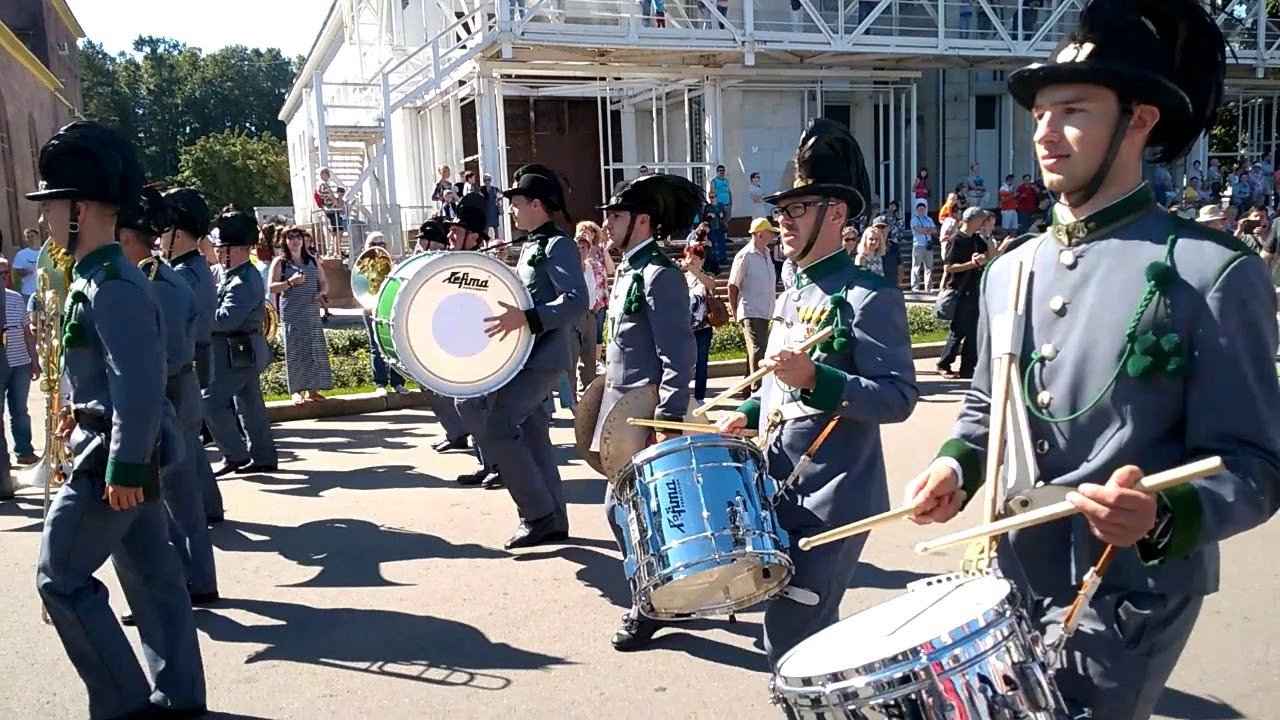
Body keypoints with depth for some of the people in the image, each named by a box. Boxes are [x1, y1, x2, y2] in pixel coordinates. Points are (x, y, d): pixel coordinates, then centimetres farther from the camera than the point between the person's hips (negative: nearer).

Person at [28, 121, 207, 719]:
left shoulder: (112, 286, -20)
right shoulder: (100, 276, 12)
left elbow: (141, 383, -27)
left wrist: (122, 466, -26)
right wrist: (85, 412, 21)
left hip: (112, 457, -10)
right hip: (126, 451, 10)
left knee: (61, 578, -1)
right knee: (150, 574, 14)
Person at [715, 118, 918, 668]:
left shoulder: (869, 296, -13)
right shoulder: (792, 296, 13)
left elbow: (899, 398, -19)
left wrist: (815, 379, -30)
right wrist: (748, 414, 8)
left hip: (834, 503, -8)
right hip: (784, 496, 8)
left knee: (790, 645, -3)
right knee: (810, 636, 19)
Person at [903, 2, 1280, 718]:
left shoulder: (1216, 274, -13)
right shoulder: (1009, 271, 5)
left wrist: (1164, 516, -32)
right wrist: (957, 465, -4)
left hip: (1128, 598, -5)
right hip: (1014, 581, 6)